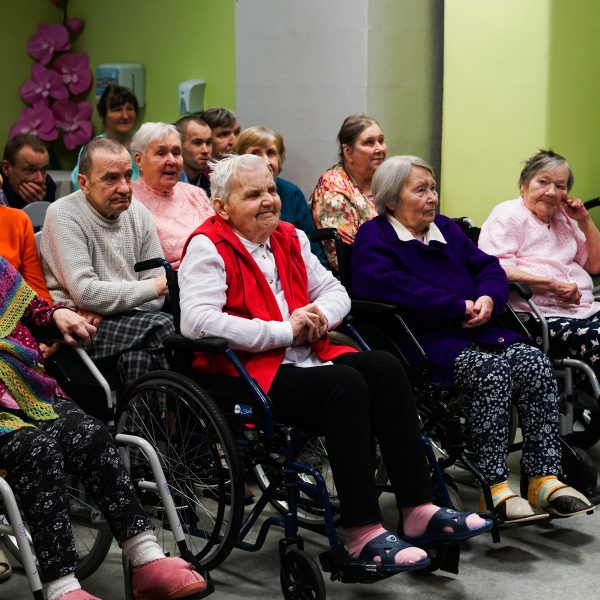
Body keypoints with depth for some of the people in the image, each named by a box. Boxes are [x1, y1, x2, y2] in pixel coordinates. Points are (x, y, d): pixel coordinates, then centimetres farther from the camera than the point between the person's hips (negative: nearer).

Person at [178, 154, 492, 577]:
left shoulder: (289, 238, 18)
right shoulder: (209, 247, -5)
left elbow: (334, 290, 21)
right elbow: (196, 321, -21)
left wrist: (319, 315, -5)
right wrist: (284, 331, -19)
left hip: (306, 358, 8)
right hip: (249, 372, -8)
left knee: (385, 368, -15)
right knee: (345, 385, -30)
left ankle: (419, 510, -14)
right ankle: (364, 534, -27)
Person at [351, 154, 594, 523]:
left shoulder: (446, 228, 24)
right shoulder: (374, 237, 1)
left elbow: (488, 268, 20)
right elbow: (383, 285, -19)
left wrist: (488, 299, -7)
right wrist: (458, 306, -18)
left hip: (475, 332, 7)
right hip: (425, 342, -7)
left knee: (536, 363, -19)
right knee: (491, 369, -33)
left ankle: (545, 479, -21)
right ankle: (495, 487, -29)